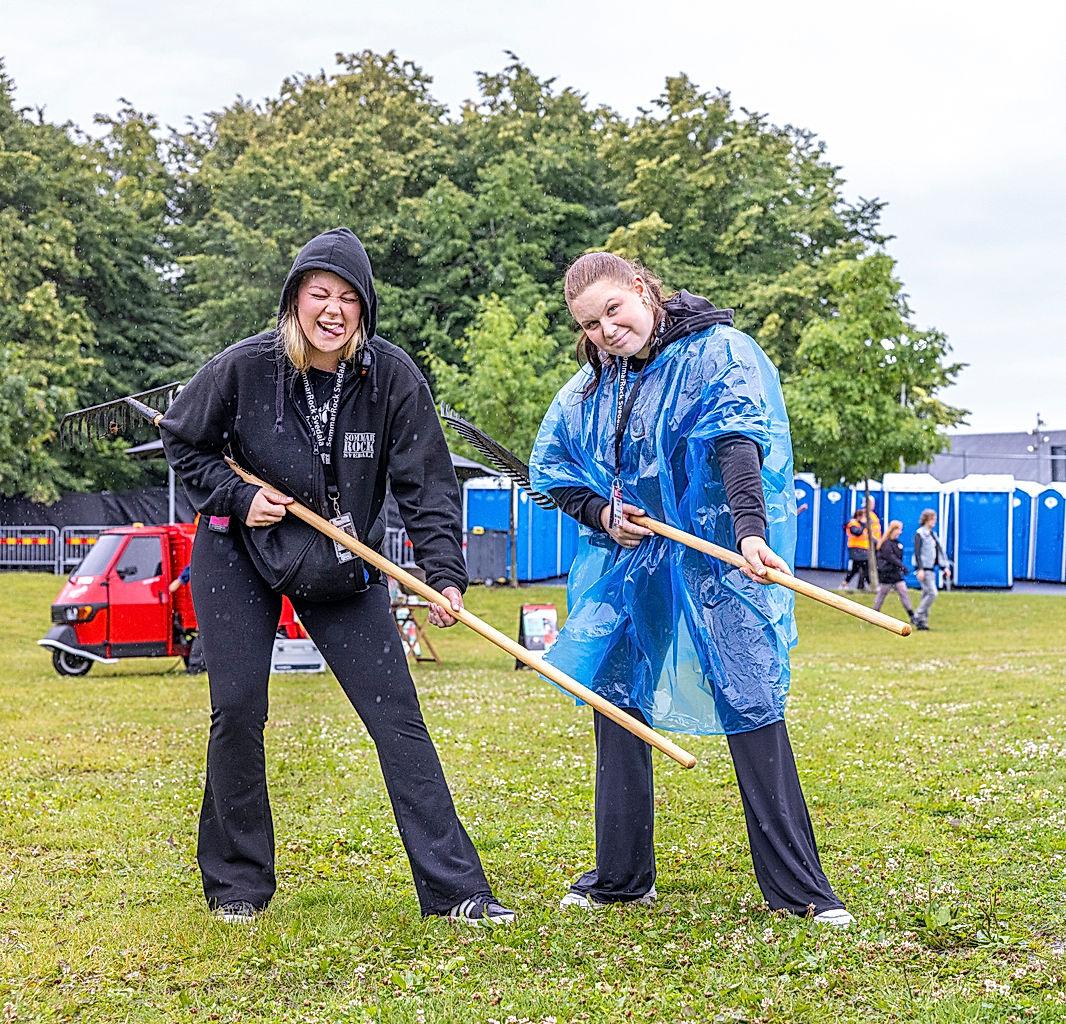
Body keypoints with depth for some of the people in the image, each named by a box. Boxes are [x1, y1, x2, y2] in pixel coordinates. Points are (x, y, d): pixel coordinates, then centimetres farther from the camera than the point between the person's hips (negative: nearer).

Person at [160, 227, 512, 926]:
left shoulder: (392, 376, -15)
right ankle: (236, 885, 15)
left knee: (397, 715, -6)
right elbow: (182, 441, 1)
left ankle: (455, 888, -4)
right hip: (239, 555, -1)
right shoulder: (245, 368, -15)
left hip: (344, 566, 1)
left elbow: (428, 483, -13)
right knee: (238, 711, -4)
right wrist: (238, 497, -13)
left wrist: (445, 573, -25)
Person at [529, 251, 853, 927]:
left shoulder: (718, 352, -9)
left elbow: (738, 440, -25)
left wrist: (749, 530, -41)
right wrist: (600, 513, -3)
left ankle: (799, 888, 0)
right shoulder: (592, 386, 9)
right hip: (627, 566, 6)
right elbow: (551, 468, 17)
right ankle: (621, 878, 26)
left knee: (753, 711, -8)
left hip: (715, 564, -6)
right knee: (615, 705, 10)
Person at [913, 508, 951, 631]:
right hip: (923, 569, -8)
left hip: (931, 568, 8)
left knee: (927, 595, 6)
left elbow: (940, 551, 21)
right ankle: (918, 617, -9)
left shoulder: (933, 535, 17)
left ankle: (922, 622, 9)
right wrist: (920, 569, -21)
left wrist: (945, 567, 14)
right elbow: (917, 552, -13)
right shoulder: (919, 534, -7)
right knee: (932, 593, -16)